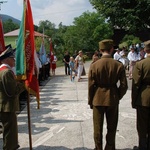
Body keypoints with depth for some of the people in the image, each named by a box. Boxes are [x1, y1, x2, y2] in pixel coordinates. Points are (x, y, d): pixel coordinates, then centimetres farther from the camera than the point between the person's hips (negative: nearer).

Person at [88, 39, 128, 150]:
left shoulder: (94, 65, -10)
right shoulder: (119, 65, -8)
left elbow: (91, 86, -7)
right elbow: (124, 85, -6)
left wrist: (90, 101, 4)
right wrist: (118, 97, 10)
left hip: (98, 99, 0)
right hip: (113, 99, 1)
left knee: (98, 127, 14)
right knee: (111, 127, 16)